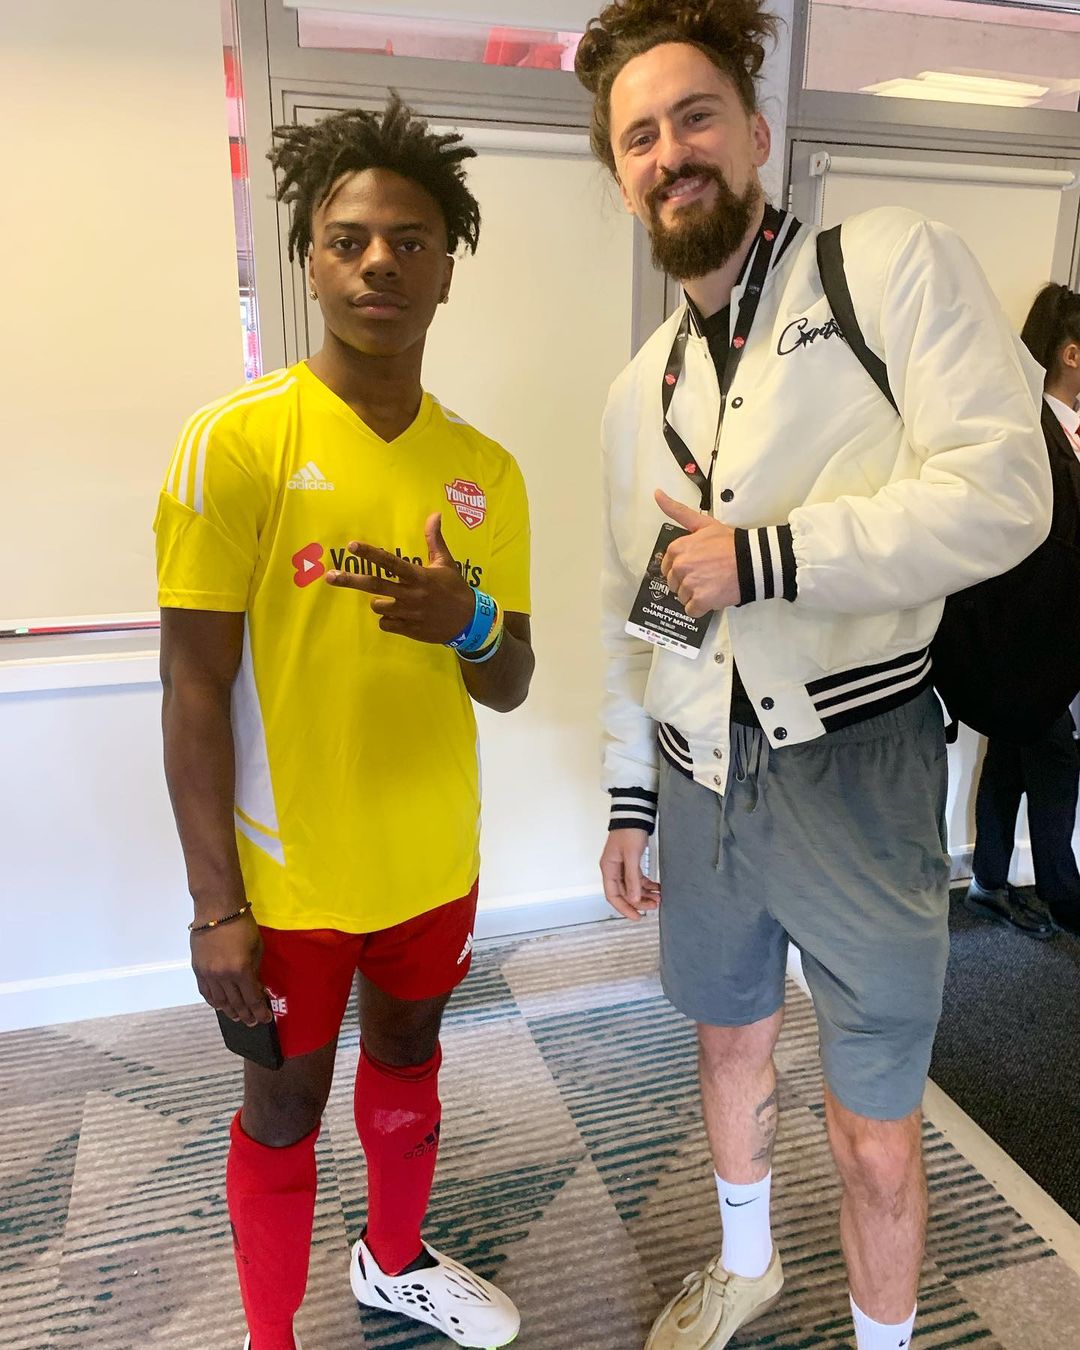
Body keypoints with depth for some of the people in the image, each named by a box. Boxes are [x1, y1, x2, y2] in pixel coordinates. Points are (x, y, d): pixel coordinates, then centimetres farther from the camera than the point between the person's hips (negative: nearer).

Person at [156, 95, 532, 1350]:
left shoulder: (486, 470, 1)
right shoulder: (235, 440, -13)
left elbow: (509, 688, 4)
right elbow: (193, 687, -12)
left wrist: (469, 625, -19)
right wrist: (215, 905, -13)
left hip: (434, 861, 5)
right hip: (289, 874, -4)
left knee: (407, 1062, 24)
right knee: (285, 1109, 15)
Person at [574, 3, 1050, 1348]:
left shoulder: (892, 263, -4)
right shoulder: (640, 389, 10)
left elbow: (1000, 495, -16)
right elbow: (630, 618, 12)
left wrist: (762, 558, -18)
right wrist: (626, 799, 11)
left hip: (853, 773, -5)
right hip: (700, 779, 6)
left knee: (873, 1135, 10)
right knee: (731, 1043, 25)